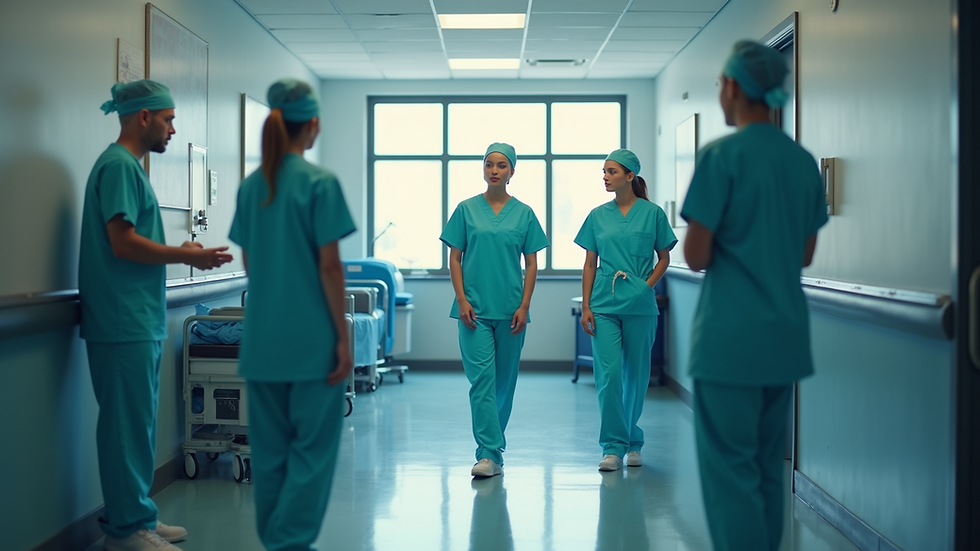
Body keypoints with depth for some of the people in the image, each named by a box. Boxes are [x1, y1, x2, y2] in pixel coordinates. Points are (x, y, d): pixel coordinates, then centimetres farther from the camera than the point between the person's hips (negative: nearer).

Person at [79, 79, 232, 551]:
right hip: (124, 322, -10)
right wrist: (186, 256, -10)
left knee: (138, 421, 15)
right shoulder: (119, 165, -12)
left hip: (140, 321, 10)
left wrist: (180, 251, 11)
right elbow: (123, 243, -19)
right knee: (129, 423, -4)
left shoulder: (128, 165, 18)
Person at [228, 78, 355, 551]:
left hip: (262, 338, 6)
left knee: (269, 448, 13)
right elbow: (329, 266, -12)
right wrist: (343, 337, -7)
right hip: (311, 338, -6)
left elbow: (248, 262, 13)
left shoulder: (250, 186, 8)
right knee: (312, 448, 3)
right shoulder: (320, 183, -10)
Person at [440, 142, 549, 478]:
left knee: (505, 380, 9)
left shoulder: (523, 213, 5)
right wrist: (462, 300, -6)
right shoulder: (467, 210, 4)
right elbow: (455, 259, 4)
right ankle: (489, 454, -9)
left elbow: (531, 264, 5)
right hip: (475, 308, -1)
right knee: (481, 378, -8)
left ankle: (493, 442, 26)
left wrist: (524, 306, -4)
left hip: (510, 309, 1)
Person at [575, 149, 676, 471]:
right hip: (604, 306, 1)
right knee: (608, 373, -7)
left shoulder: (652, 213, 1)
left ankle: (633, 443, 23)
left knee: (636, 375, 7)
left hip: (640, 306, -1)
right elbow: (590, 264, 9)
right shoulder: (598, 216, 7)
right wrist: (585, 306, 2)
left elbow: (664, 258, 6)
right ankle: (612, 447, -2)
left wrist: (647, 285, -10)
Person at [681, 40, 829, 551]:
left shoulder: (721, 155, -11)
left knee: (731, 470, -1)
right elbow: (805, 254, 16)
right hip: (785, 337, 7)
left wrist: (696, 240, 8)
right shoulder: (804, 161, 9)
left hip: (731, 338, -7)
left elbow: (696, 256, -12)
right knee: (768, 467, 15)